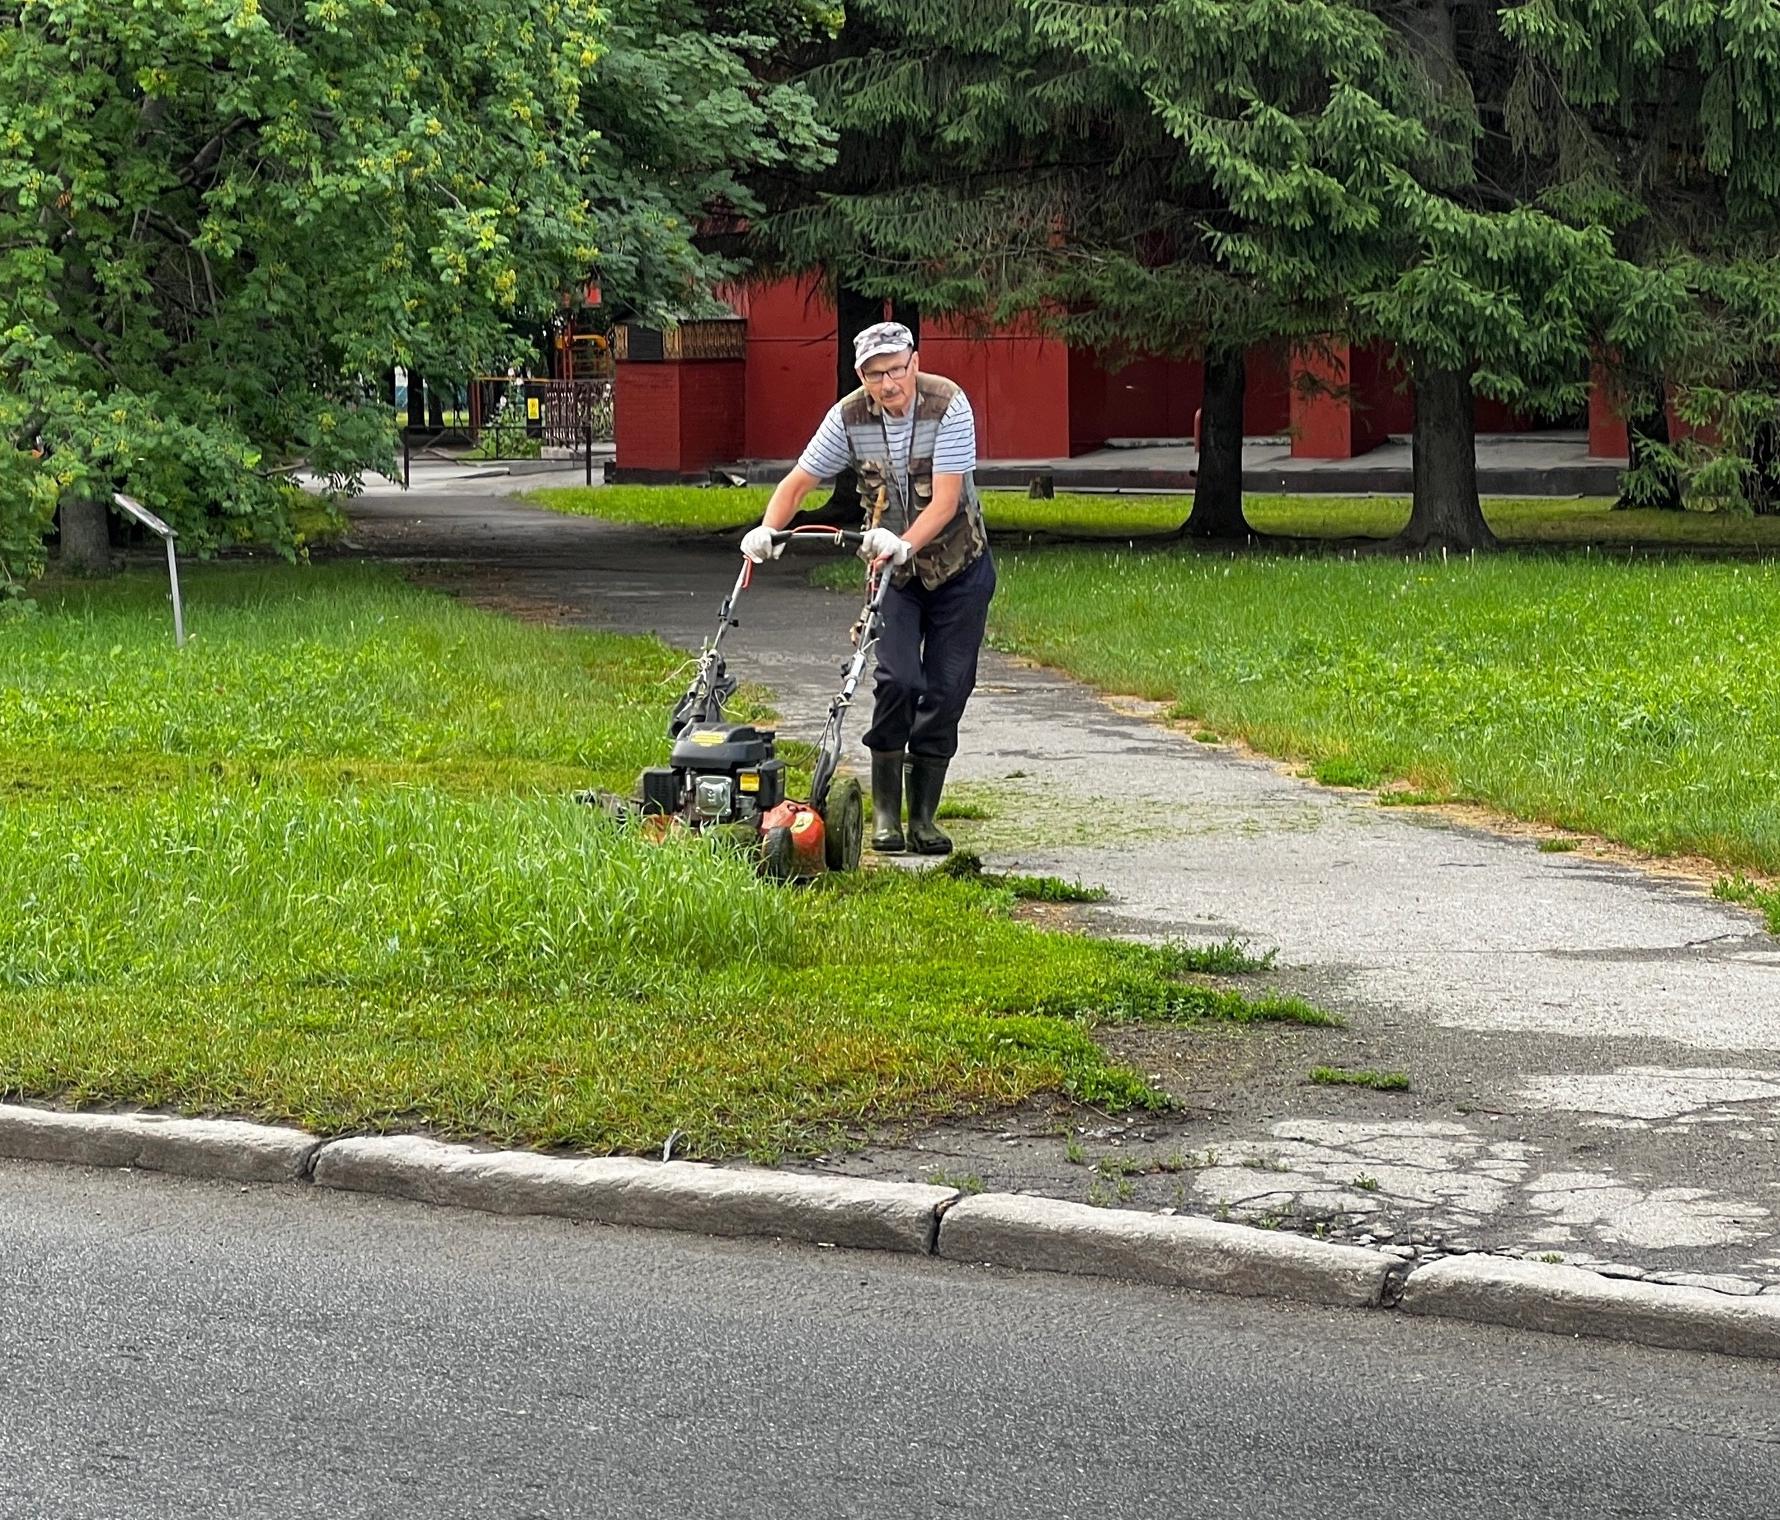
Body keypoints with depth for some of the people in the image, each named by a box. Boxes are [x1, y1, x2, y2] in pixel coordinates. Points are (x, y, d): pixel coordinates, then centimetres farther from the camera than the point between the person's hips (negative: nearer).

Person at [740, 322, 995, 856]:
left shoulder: (948, 405, -20)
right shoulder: (849, 416, -11)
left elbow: (945, 500, -27)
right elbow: (799, 481, -5)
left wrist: (904, 544, -43)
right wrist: (768, 529, -23)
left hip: (958, 567, -1)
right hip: (892, 570, 1)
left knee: (946, 690, -1)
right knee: (898, 679, -16)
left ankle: (923, 817, 10)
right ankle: (884, 814, -5)